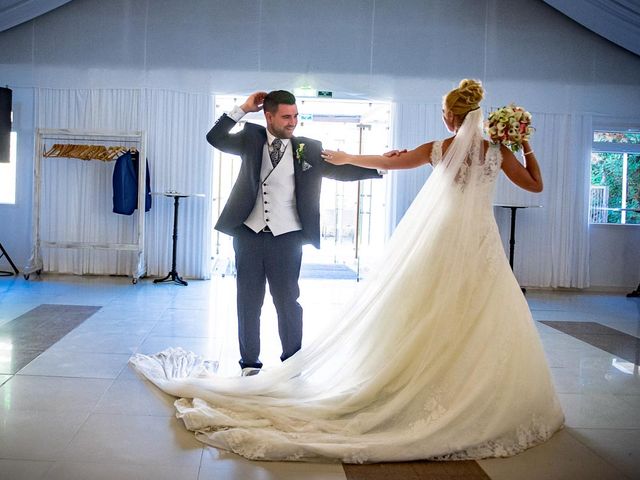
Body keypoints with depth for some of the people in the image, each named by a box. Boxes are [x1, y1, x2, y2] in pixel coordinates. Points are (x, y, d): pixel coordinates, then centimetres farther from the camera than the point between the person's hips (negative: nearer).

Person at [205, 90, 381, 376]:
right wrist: (243, 109, -6)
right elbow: (215, 138, -2)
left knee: (288, 302, 5)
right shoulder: (251, 138, 6)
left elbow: (340, 170, 2)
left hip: (286, 237, -1)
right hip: (249, 233, 2)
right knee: (248, 301, 10)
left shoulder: (308, 148, 2)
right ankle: (250, 363, 23)